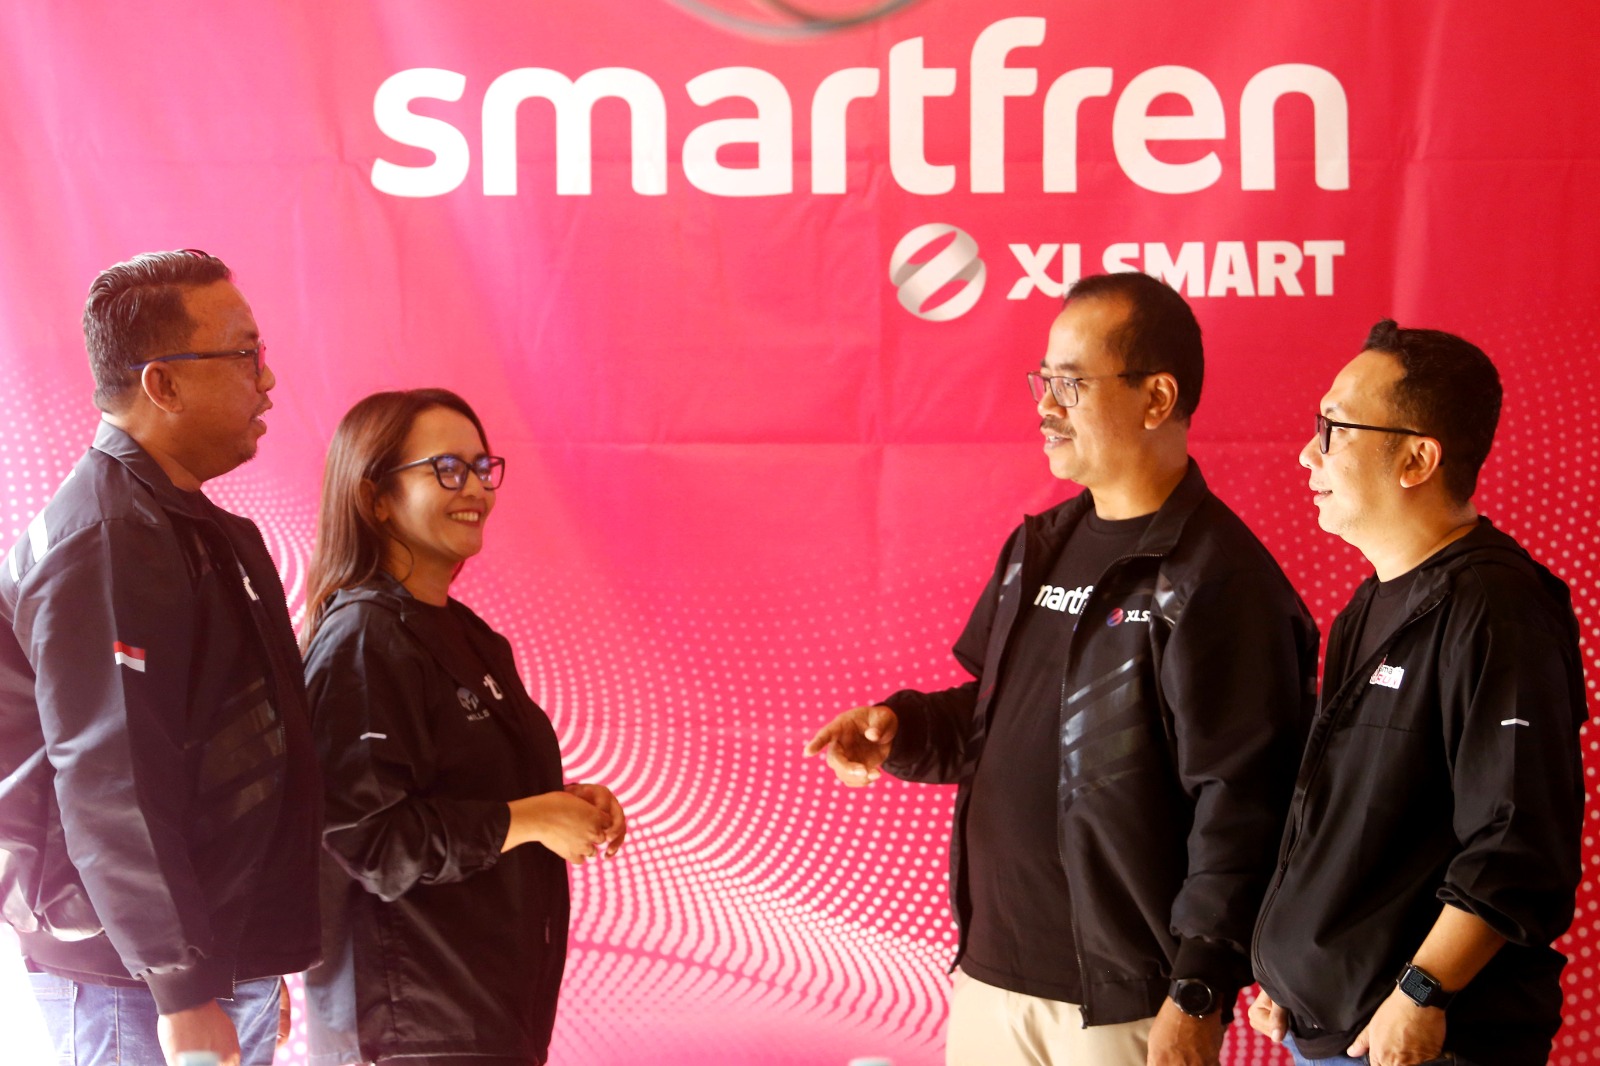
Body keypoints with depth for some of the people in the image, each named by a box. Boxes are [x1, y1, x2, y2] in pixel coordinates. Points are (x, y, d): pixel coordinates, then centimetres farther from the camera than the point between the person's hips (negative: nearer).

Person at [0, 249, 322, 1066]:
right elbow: (109, 794, -24)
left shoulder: (190, 527, 14)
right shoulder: (103, 545, -19)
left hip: (231, 964, 10)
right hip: (141, 992, -10)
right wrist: (184, 992, -23)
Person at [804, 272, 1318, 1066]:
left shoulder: (1218, 578, -14)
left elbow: (1241, 806, -18)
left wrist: (1198, 999, -19)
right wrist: (902, 730, 2)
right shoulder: (1038, 547, 12)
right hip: (992, 973, 7)